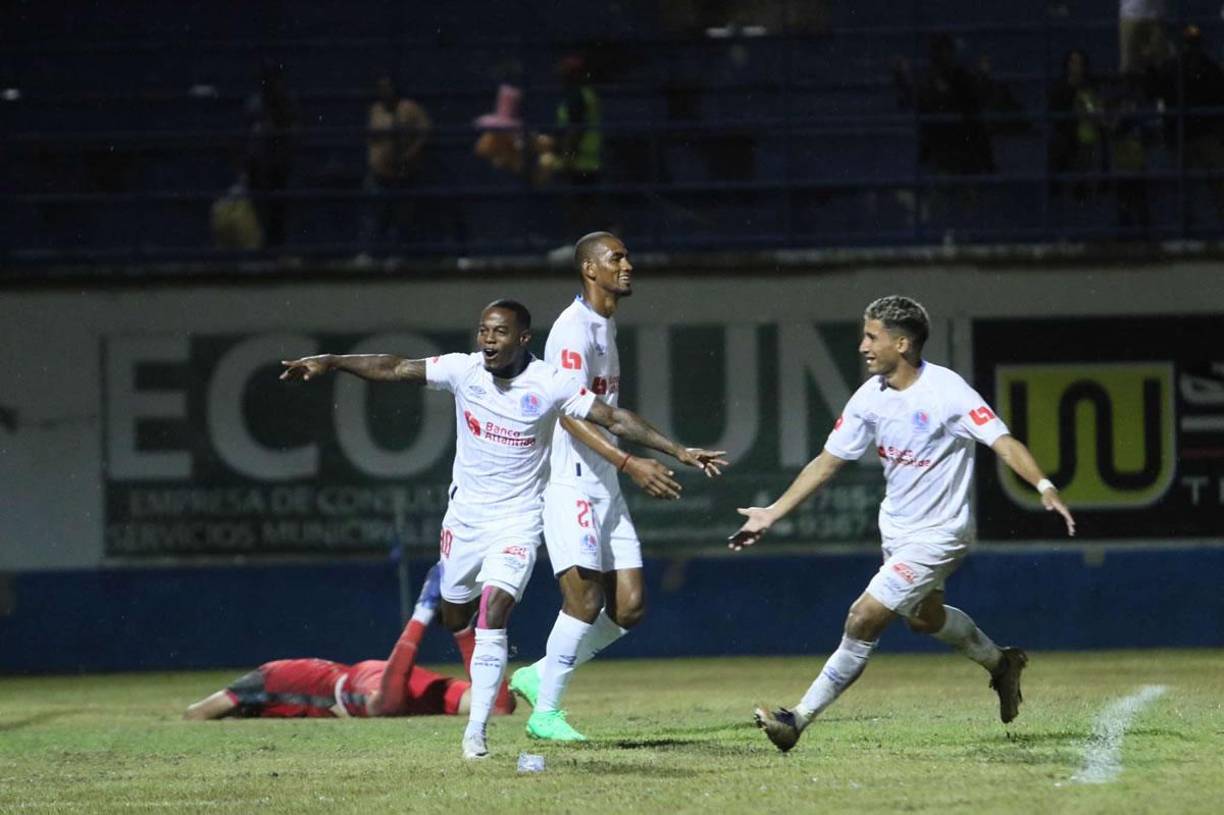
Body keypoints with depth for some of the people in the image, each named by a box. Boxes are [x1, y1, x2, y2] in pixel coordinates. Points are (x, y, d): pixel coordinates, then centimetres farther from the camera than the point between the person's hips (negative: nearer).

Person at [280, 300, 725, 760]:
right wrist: (330, 363, -16)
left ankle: (476, 732, -14)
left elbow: (616, 419, -12)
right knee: (455, 619, 13)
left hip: (518, 519, -4)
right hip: (465, 513, 4)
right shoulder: (464, 370, -7)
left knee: (492, 617, -18)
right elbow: (395, 369, -7)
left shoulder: (551, 384, -13)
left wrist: (678, 452, -18)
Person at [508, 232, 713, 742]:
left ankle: (539, 677, 16)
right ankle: (545, 713, -3)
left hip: (605, 489, 9)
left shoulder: (606, 326, 17)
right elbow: (572, 416, -22)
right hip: (570, 486, -9)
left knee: (628, 607, 3)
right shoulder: (574, 329, -13)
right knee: (585, 599, -13)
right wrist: (630, 464, -29)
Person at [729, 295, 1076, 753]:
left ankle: (800, 719, -7)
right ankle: (1000, 663, 52)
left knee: (864, 620, -13)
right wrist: (773, 512, 1)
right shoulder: (870, 398, -3)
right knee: (924, 617, 27)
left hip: (938, 534, -8)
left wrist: (1044, 488, -45)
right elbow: (827, 462, 5)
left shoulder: (946, 390, -22)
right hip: (895, 527, 8)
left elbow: (1002, 441, -29)